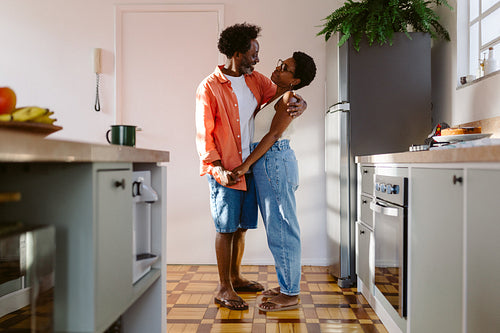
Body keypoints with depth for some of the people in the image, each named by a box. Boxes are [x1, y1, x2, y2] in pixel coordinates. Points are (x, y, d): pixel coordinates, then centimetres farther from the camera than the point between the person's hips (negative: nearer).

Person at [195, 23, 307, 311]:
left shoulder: (256, 80, 9)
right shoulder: (210, 87, -8)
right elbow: (204, 134, -10)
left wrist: (300, 103, -6)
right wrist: (218, 169, -18)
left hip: (251, 166, 6)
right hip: (225, 171, -6)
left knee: (242, 226, 14)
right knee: (226, 228, 1)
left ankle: (236, 277, 32)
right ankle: (223, 289, 15)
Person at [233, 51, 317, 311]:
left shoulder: (289, 98, -10)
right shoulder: (273, 97, 18)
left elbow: (273, 135, -17)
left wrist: (247, 164, -19)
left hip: (275, 161, -10)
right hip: (265, 164, 10)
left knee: (281, 227, -5)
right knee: (277, 226, 13)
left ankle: (291, 295, 6)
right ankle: (286, 286, 25)